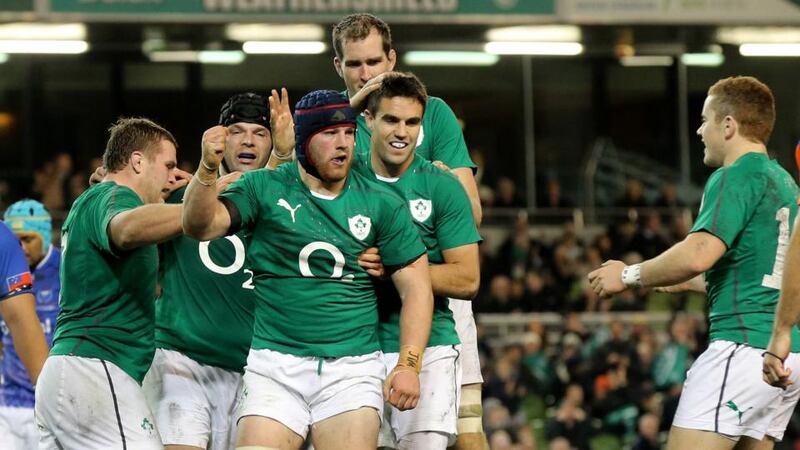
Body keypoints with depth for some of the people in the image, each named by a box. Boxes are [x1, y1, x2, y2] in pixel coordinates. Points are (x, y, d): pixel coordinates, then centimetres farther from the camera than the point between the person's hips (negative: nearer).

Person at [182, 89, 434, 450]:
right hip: (275, 367, -1)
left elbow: (415, 285, 6)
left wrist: (409, 365, -5)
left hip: (352, 369, 1)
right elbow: (199, 226, -7)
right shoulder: (265, 188, 4)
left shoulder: (380, 205, 6)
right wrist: (207, 169, -26)